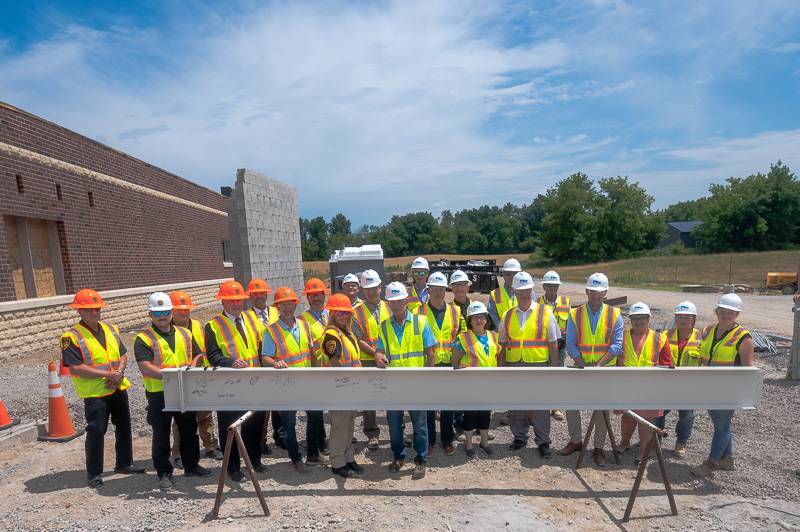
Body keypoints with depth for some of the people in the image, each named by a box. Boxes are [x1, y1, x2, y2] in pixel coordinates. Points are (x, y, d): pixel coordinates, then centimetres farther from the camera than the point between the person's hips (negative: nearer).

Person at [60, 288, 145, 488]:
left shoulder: (111, 329, 7)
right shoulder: (72, 337, -11)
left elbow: (123, 355, 8)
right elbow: (75, 368, -17)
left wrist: (119, 374, -11)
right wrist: (108, 374, -20)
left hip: (118, 388, 6)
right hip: (94, 393, -6)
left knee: (124, 426, 14)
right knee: (96, 431, 1)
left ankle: (124, 463, 30)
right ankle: (93, 473, 19)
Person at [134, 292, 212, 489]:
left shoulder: (185, 334, 8)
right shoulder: (143, 339, -7)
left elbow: (198, 356, 11)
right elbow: (145, 368, -19)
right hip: (158, 394, -4)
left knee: (189, 429, 15)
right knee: (161, 434, 8)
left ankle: (191, 465, 31)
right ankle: (164, 472, 23)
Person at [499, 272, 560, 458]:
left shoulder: (545, 313, 0)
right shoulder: (508, 316, 8)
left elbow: (553, 344, 0)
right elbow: (503, 346, 11)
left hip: (538, 365, -3)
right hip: (514, 366, 3)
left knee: (540, 406, 4)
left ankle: (543, 442, 20)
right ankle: (520, 437, 29)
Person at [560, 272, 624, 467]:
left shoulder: (614, 315, -3)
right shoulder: (575, 314, -1)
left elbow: (617, 345, -8)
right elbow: (570, 344, -3)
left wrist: (598, 364, -18)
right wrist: (583, 365, -15)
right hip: (580, 368, 2)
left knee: (602, 409, 5)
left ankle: (599, 449, 20)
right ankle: (576, 441, 26)